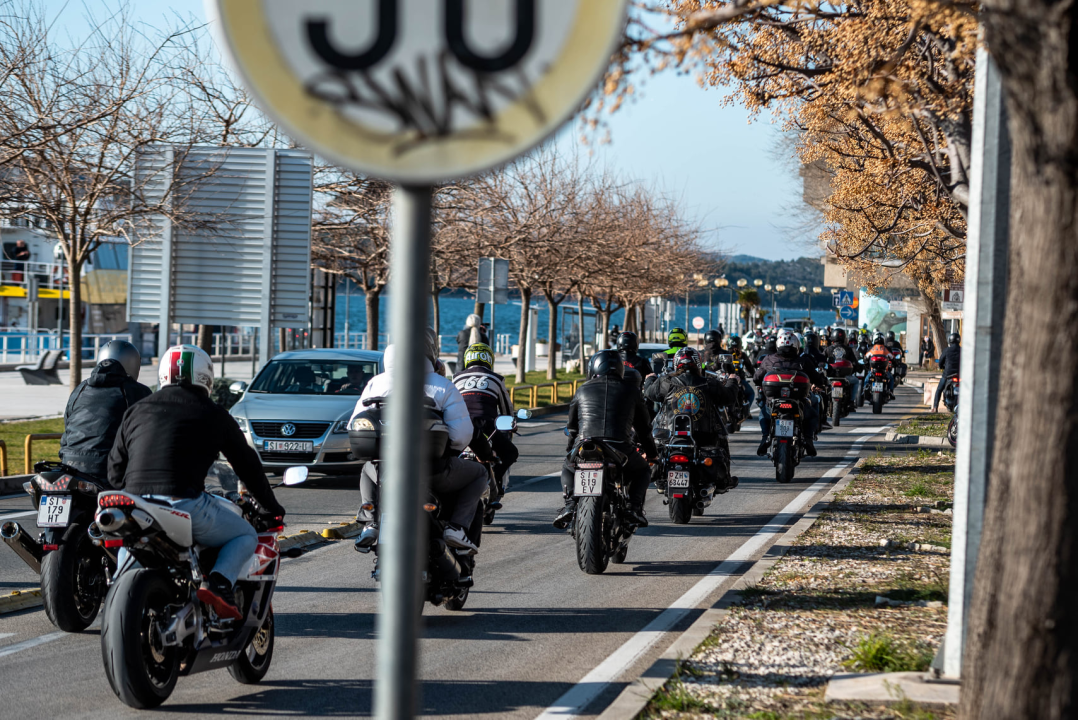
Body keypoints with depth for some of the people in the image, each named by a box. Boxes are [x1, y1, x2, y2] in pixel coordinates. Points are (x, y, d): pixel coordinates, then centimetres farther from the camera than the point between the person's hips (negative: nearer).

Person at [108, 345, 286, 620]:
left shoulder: (136, 411, 17)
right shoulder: (212, 414, 7)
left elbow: (115, 468, 19)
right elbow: (246, 463, 15)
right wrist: (271, 506, 28)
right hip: (184, 505, -5)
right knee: (246, 536, 16)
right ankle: (218, 584, -11)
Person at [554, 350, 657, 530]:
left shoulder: (583, 390, 18)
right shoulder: (631, 391, 15)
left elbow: (572, 427, 26)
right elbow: (643, 427, 21)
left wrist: (570, 450, 43)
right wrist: (652, 453, 36)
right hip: (620, 451, -1)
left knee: (568, 469, 32)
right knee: (642, 470, 29)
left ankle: (570, 503, 5)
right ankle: (635, 506, 5)